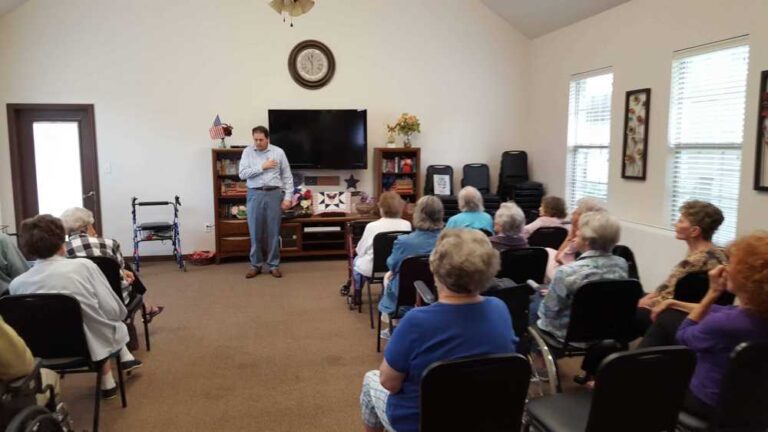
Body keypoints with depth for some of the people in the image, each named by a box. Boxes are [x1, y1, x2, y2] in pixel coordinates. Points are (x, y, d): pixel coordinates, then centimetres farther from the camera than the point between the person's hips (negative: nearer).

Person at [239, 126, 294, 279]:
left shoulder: (278, 152, 3)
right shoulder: (248, 152, 4)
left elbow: (287, 177, 3)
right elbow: (242, 174, -6)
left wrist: (287, 197, -3)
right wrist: (262, 167, -12)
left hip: (274, 194, 0)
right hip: (255, 195, 1)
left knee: (274, 231, 4)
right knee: (255, 232, 4)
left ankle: (274, 265, 14)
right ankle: (255, 265, 16)